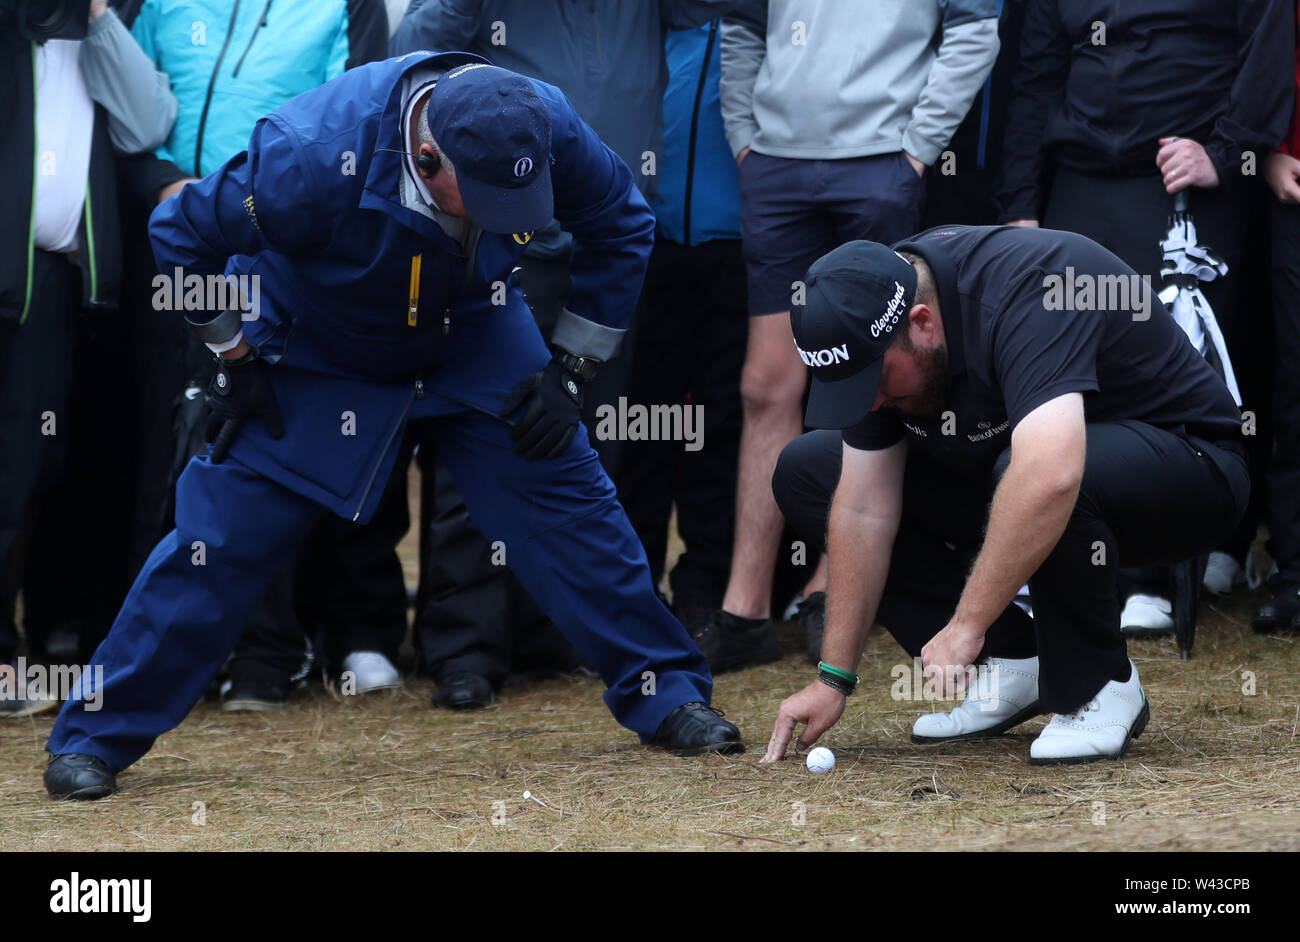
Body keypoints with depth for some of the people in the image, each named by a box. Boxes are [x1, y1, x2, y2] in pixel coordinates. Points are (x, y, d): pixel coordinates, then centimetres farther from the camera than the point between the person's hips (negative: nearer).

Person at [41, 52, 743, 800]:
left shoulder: (544, 129, -29)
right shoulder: (315, 158, -40)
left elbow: (621, 225, -8)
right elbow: (183, 235, -23)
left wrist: (572, 368, -9)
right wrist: (235, 357, -14)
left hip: (471, 334, 3)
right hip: (317, 348, -3)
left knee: (565, 497, -6)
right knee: (226, 534, -7)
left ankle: (665, 695, 8)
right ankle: (94, 738, 4)